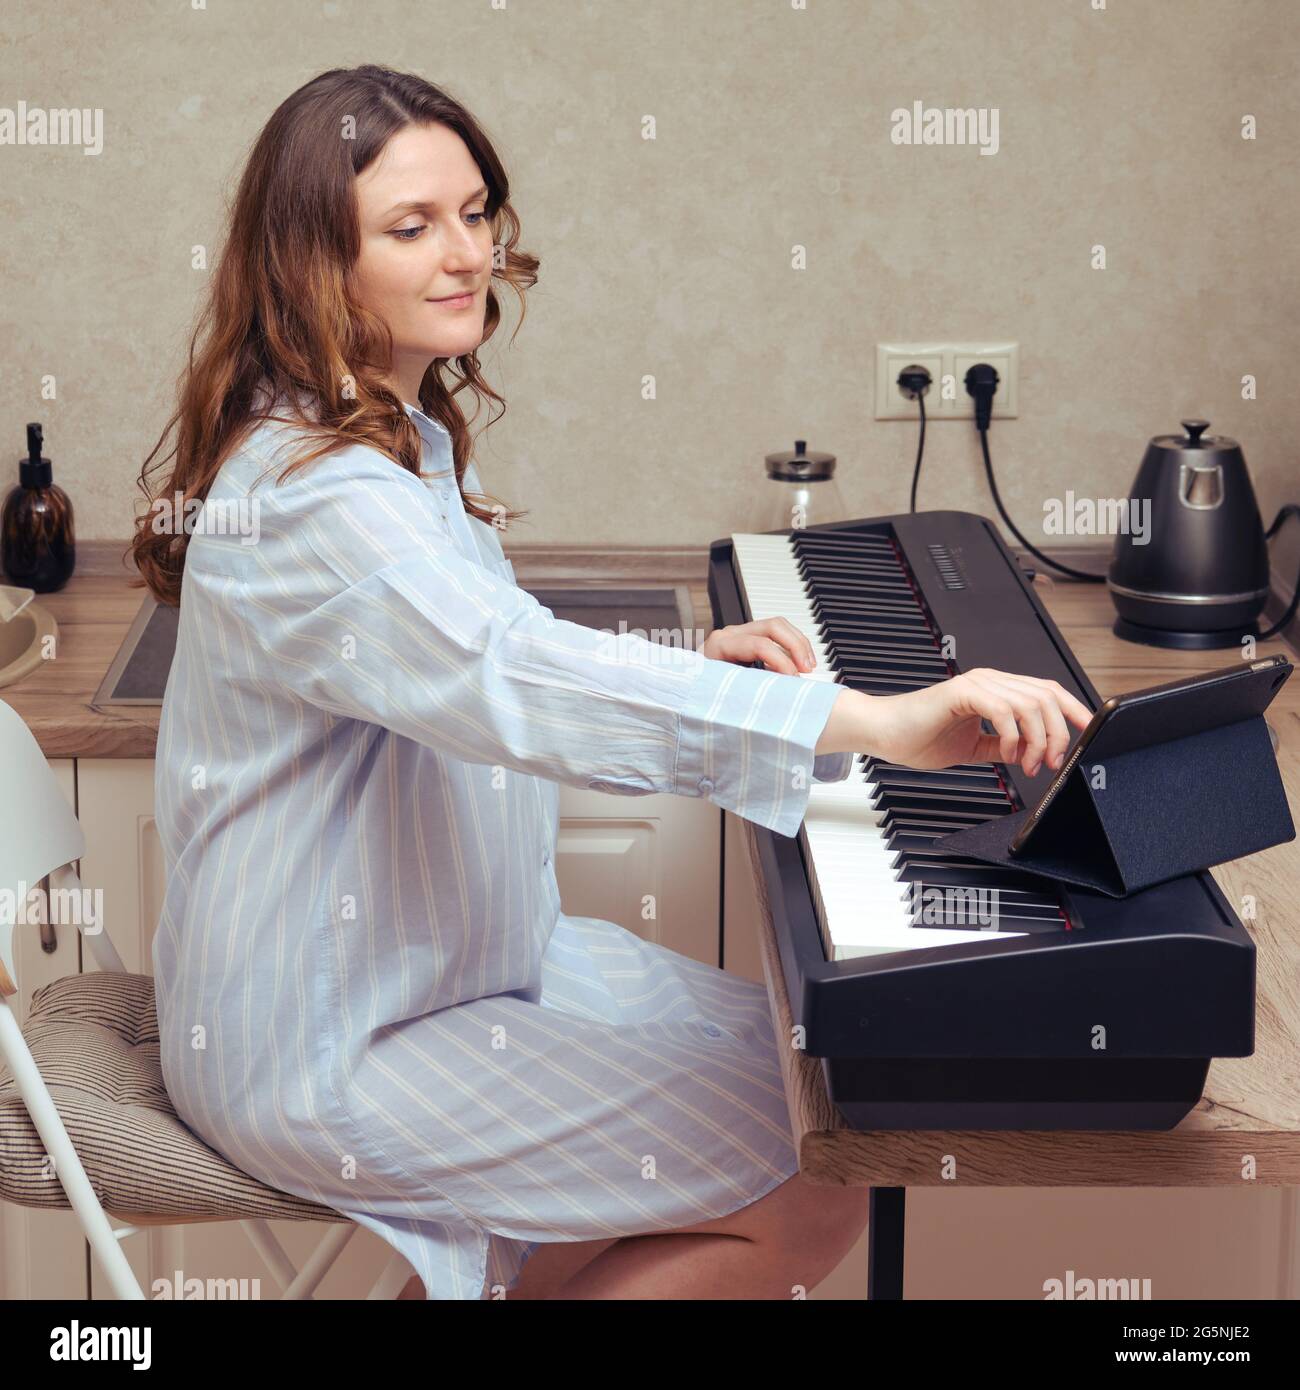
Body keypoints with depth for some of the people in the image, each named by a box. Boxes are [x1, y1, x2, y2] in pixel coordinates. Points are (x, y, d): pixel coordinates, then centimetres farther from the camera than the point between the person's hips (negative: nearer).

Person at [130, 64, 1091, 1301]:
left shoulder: (405, 439, 9)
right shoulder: (313, 501, -26)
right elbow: (520, 683, -41)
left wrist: (688, 661, 3)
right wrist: (881, 722, -49)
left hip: (448, 953, 10)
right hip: (326, 1052, -10)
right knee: (811, 1197, -12)